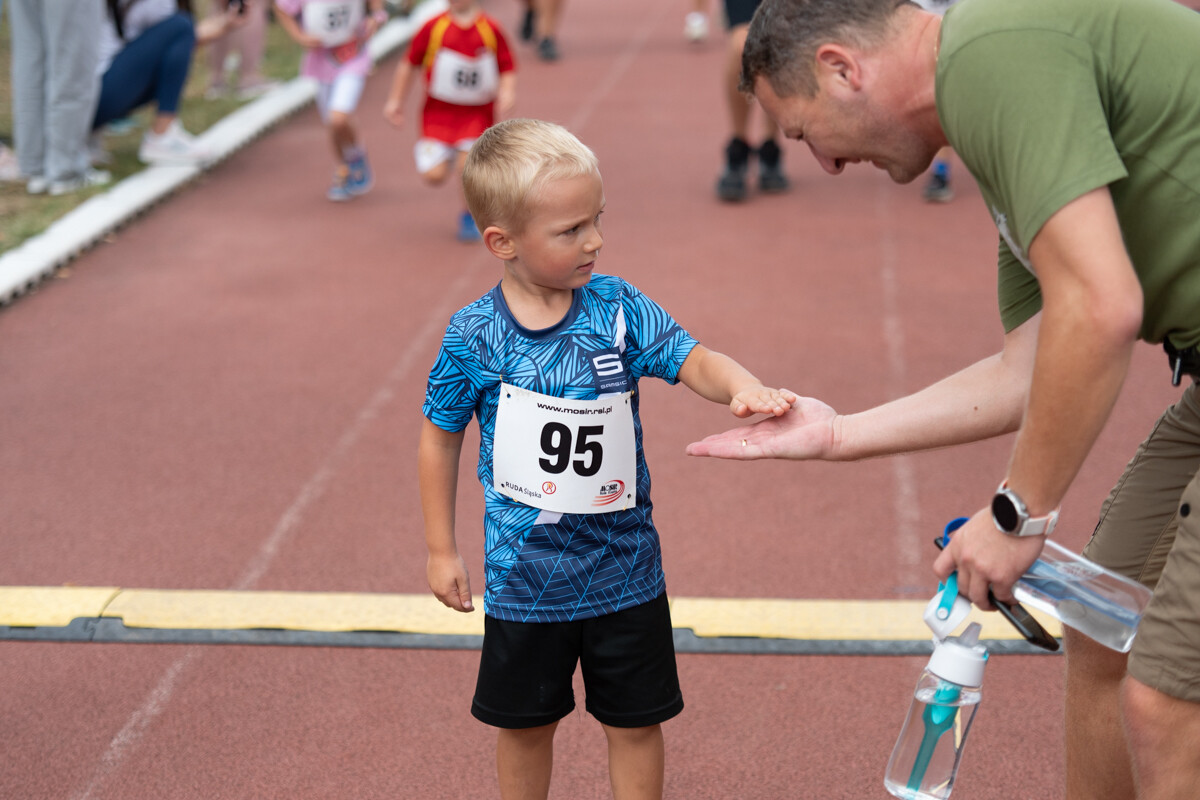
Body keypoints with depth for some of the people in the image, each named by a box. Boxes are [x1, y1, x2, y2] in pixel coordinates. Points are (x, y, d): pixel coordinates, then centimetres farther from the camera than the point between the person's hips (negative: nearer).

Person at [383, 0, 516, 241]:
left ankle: (468, 217, 12)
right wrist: (396, 100, 5)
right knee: (434, 175, -7)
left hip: (477, 113, 0)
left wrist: (507, 92, -18)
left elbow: (508, 69, 2)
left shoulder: (491, 29, -6)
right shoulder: (434, 27, -6)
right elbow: (409, 63, 5)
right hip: (439, 111, 0)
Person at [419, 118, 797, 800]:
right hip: (524, 577, -1)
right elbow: (441, 439, 0)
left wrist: (743, 386, -37)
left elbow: (694, 361, -14)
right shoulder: (476, 335, -11)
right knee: (526, 724, 16)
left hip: (624, 569, 1)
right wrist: (442, 550, 3)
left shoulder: (618, 308, -8)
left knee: (636, 722, 13)